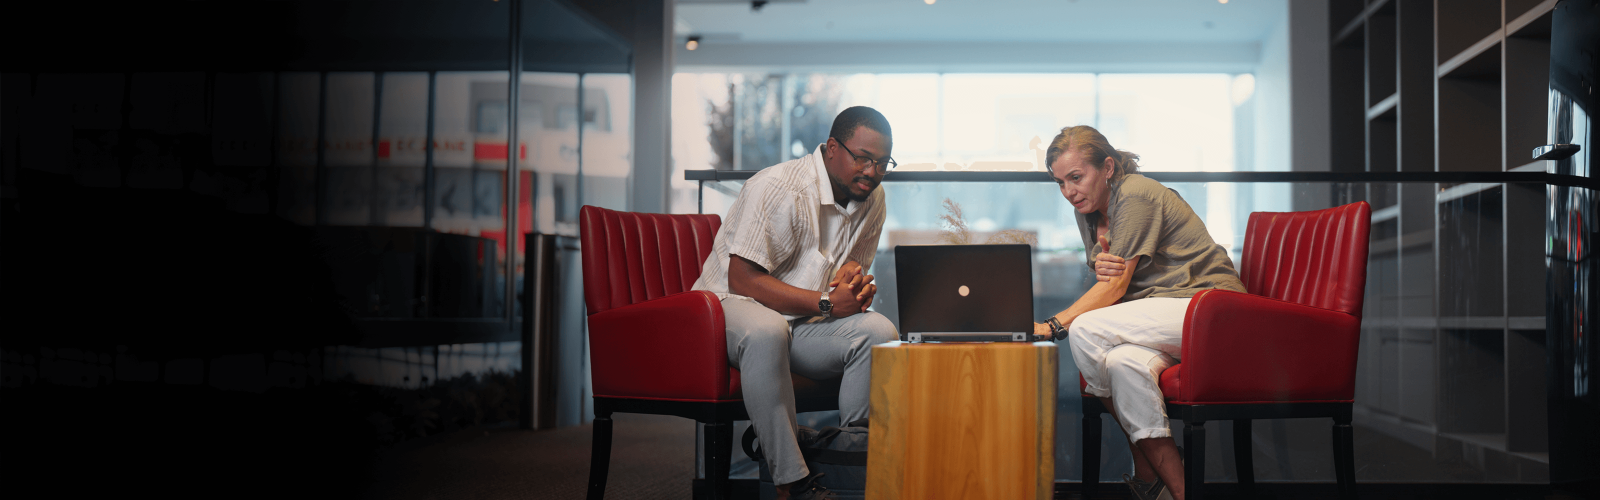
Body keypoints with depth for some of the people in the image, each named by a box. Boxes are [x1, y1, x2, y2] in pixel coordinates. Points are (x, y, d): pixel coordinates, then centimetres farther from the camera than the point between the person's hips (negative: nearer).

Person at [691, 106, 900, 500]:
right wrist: (825, 303, -25)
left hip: (805, 321, 6)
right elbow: (741, 279, -22)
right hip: (730, 305, -6)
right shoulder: (779, 188, -20)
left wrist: (854, 277, -9)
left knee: (879, 332, -21)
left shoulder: (872, 200, 5)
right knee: (766, 332, -41)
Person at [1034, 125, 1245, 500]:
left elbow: (1116, 287, -18)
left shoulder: (1136, 196, -13)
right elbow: (1109, 286, 12)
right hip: (1160, 318, 7)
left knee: (1085, 331, -26)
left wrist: (1052, 326, -26)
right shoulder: (1088, 209, 12)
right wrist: (1102, 269, -13)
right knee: (1124, 362, -30)